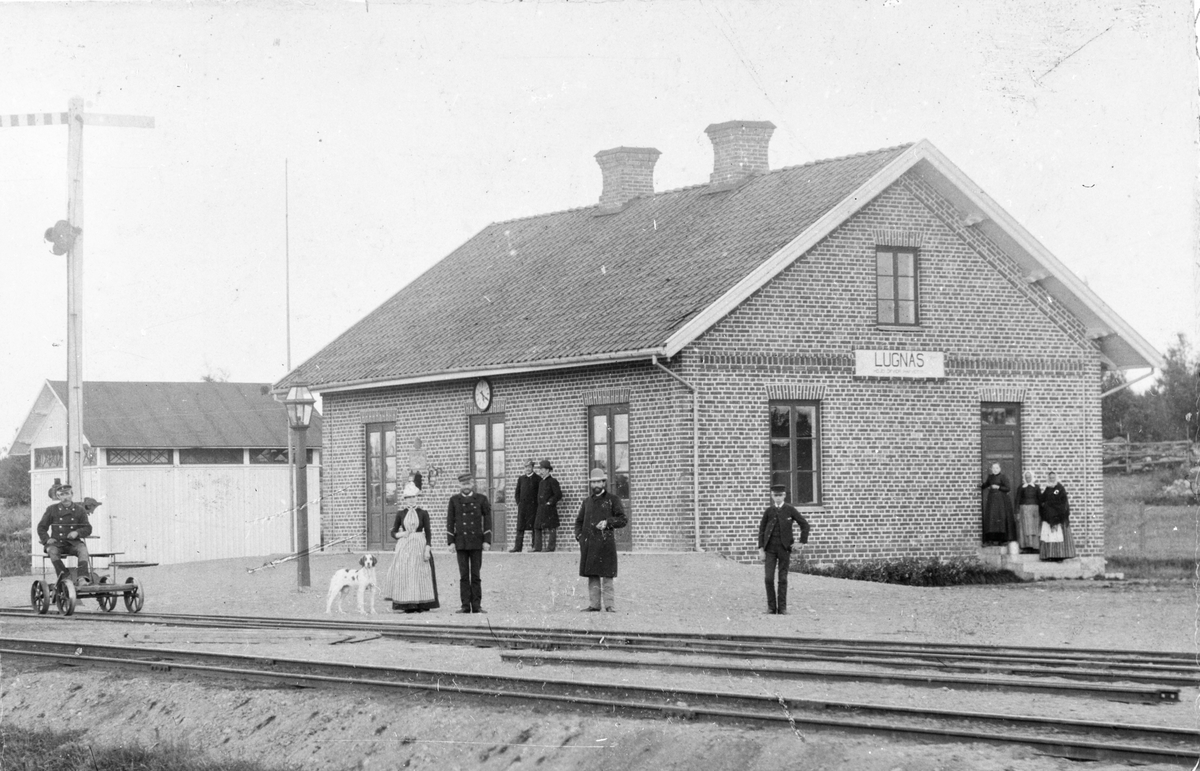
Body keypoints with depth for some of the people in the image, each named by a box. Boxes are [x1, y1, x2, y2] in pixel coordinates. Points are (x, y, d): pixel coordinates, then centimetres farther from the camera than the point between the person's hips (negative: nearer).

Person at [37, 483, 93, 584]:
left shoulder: (80, 510, 7)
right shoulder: (52, 510, 8)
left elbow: (88, 528, 7)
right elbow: (41, 527, 12)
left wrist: (77, 533, -15)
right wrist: (47, 539, -7)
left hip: (73, 543, 0)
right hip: (57, 543, 0)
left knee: (82, 549, -32)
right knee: (52, 551, -34)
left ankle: (84, 575, -43)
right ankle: (62, 574, -40)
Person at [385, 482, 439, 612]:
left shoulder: (423, 513, 3)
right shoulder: (400, 514, 7)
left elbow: (428, 533, 2)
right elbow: (393, 532, 11)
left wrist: (427, 549, -8)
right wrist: (400, 534, -10)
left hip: (420, 546, -1)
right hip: (404, 547, 1)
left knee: (420, 574, -4)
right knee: (404, 575, -4)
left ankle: (421, 604, -2)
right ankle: (407, 605, -3)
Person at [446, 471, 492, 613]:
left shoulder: (481, 499, 4)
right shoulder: (454, 500, 6)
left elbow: (487, 520, 3)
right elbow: (450, 521, 5)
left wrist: (487, 541, -4)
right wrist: (451, 541, -2)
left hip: (476, 542, -1)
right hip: (461, 542, 1)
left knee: (475, 575, 1)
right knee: (464, 575, 0)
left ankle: (476, 606, 3)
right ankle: (466, 606, 2)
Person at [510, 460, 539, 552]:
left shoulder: (537, 479, 1)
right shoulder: (521, 478, 14)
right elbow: (517, 492, 18)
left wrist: (538, 504, -8)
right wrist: (518, 503, 7)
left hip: (533, 506, -4)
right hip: (522, 506, 4)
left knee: (534, 527, -2)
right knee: (520, 527, 1)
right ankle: (518, 546, 1)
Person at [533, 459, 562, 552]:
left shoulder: (553, 481, -7)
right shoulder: (541, 482, 17)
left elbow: (558, 495, -11)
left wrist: (550, 502, -14)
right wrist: (539, 504, 13)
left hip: (549, 509, -8)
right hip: (541, 509, 8)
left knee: (551, 528, -4)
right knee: (537, 527, 4)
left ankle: (551, 547, -2)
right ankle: (537, 547, 5)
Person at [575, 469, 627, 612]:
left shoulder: (612, 499, 6)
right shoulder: (587, 501, 18)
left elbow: (623, 520, 2)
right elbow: (579, 521, 23)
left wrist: (607, 522, -13)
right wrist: (579, 535, 6)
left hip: (605, 542, -4)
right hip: (589, 544, 4)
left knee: (607, 576, -5)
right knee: (592, 576, 4)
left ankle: (609, 606, -3)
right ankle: (594, 604, 8)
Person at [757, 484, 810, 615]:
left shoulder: (790, 509, 0)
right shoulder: (769, 511, 4)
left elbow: (805, 525, 5)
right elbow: (761, 530, 7)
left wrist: (802, 542, -1)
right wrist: (761, 549, 0)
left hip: (784, 548, -1)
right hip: (770, 548, 1)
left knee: (783, 579, 1)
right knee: (768, 578, -7)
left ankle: (782, 608, 6)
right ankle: (771, 607, 3)